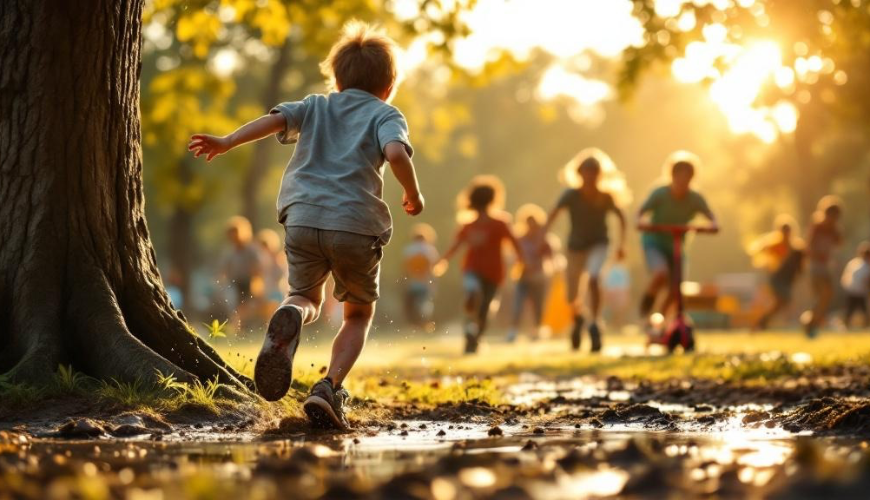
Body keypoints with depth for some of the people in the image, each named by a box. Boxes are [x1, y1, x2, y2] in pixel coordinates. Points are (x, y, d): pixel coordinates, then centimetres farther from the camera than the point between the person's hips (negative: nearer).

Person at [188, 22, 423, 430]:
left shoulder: (315, 106, 22)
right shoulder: (386, 115, 12)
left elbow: (277, 119, 3)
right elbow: (396, 152, -8)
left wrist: (227, 142, -1)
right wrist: (413, 196, 7)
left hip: (303, 218, 2)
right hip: (357, 225, -2)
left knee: (307, 297, 23)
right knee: (359, 314, 19)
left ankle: (289, 317, -16)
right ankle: (330, 388, -3)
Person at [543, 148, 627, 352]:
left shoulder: (605, 197, -12)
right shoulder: (571, 195, -16)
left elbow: (620, 217, 4)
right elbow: (553, 214, -23)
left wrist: (621, 243, -3)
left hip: (598, 244, -1)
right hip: (576, 246, 1)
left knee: (593, 278, -31)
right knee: (572, 297, 4)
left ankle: (594, 324, -22)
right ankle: (578, 319, 40)